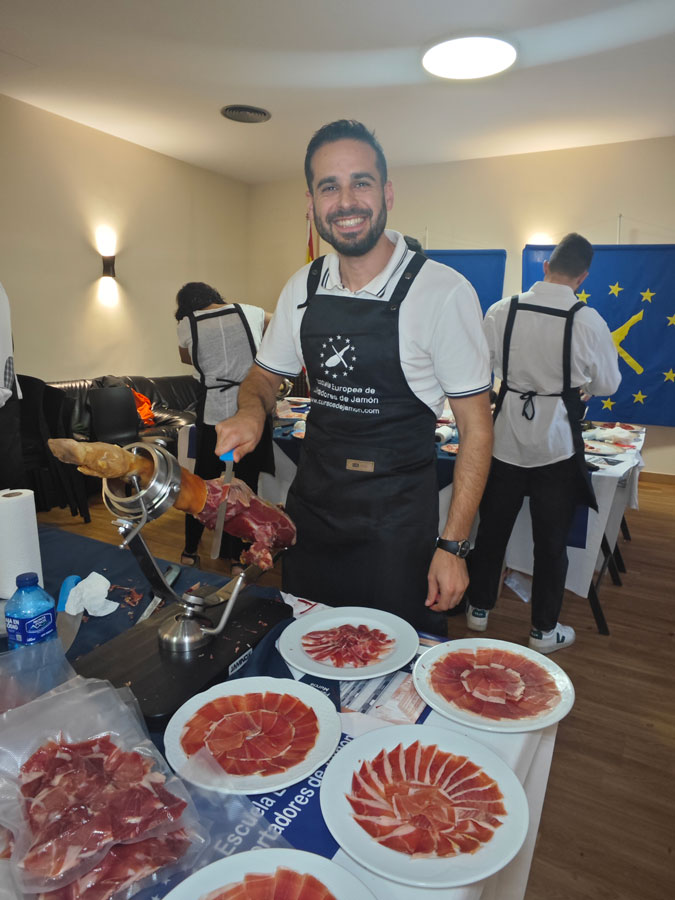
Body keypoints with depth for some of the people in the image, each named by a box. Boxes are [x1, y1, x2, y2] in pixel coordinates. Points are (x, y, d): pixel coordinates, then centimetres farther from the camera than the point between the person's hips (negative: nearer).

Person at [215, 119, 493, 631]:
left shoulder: (443, 292, -15)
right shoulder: (303, 287, 0)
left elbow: (476, 425, -11)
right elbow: (265, 376, 14)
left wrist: (454, 546, -13)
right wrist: (251, 412, -10)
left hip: (397, 523, -4)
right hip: (311, 505, 5)